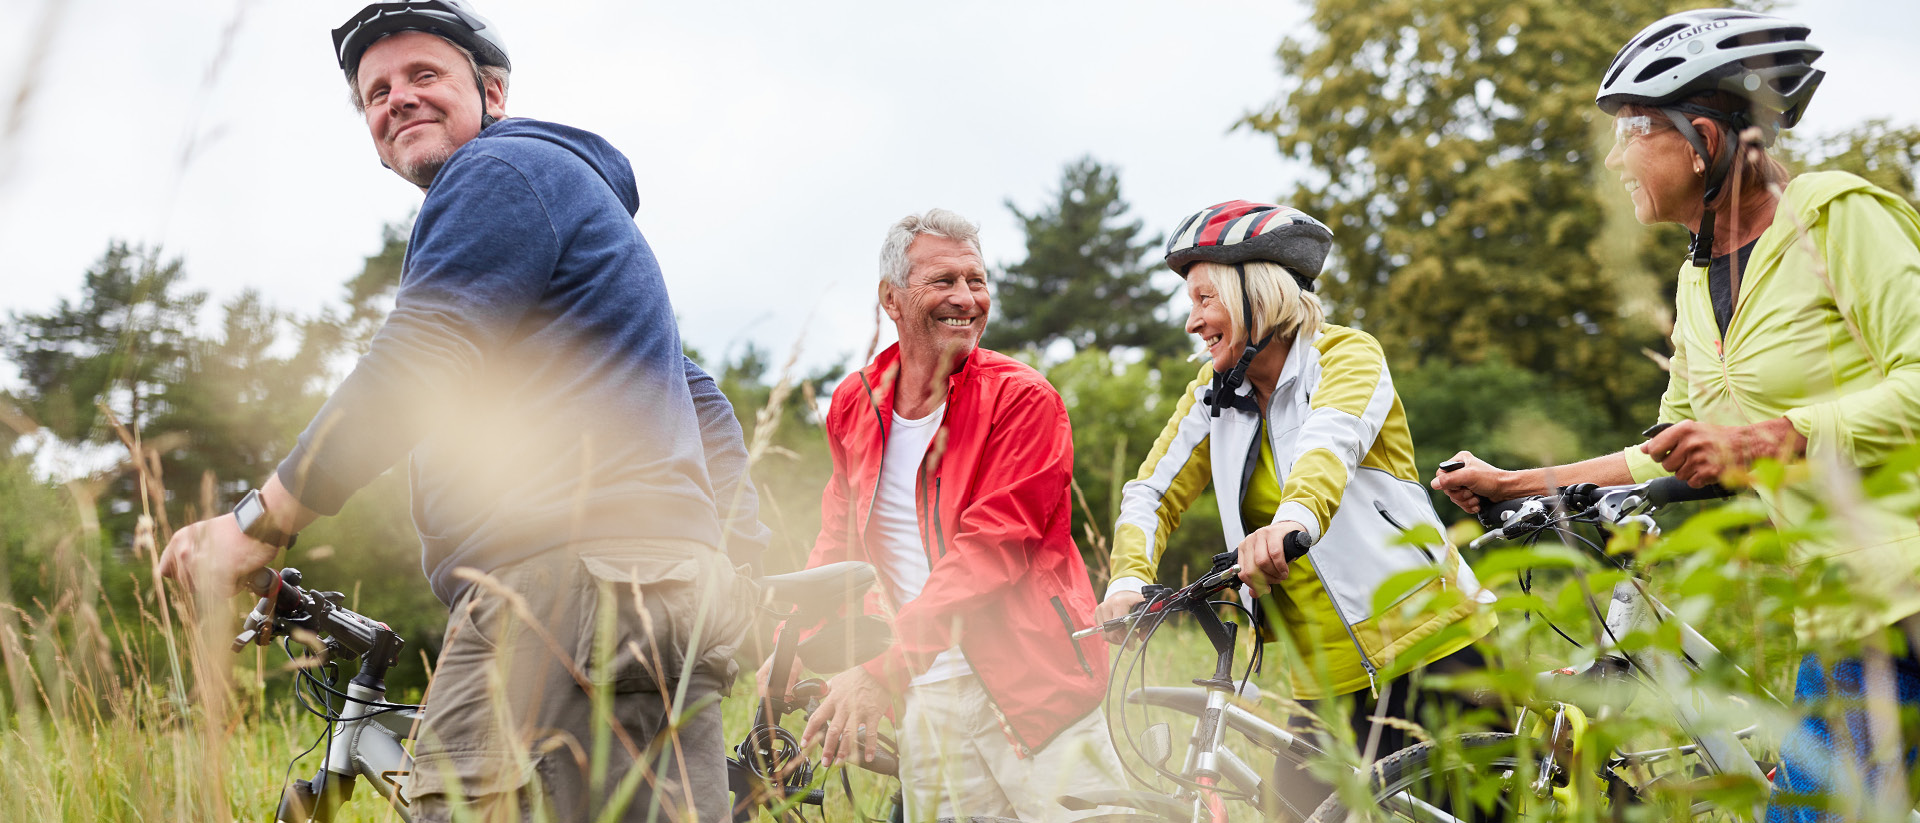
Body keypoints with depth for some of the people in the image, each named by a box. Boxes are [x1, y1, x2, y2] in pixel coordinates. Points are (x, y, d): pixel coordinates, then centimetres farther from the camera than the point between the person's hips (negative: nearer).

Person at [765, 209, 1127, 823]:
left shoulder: (1023, 399, -9)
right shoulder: (854, 405, 9)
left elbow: (988, 549, -18)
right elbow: (839, 540, 20)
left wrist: (882, 668, -25)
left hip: (1030, 686, -4)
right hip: (929, 697, 4)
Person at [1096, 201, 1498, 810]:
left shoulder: (1347, 353, -7)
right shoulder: (1211, 399, 9)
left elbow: (1333, 439, -28)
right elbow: (1152, 494, 3)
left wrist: (1294, 519, -49)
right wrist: (1129, 581, -18)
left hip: (1428, 641, -4)